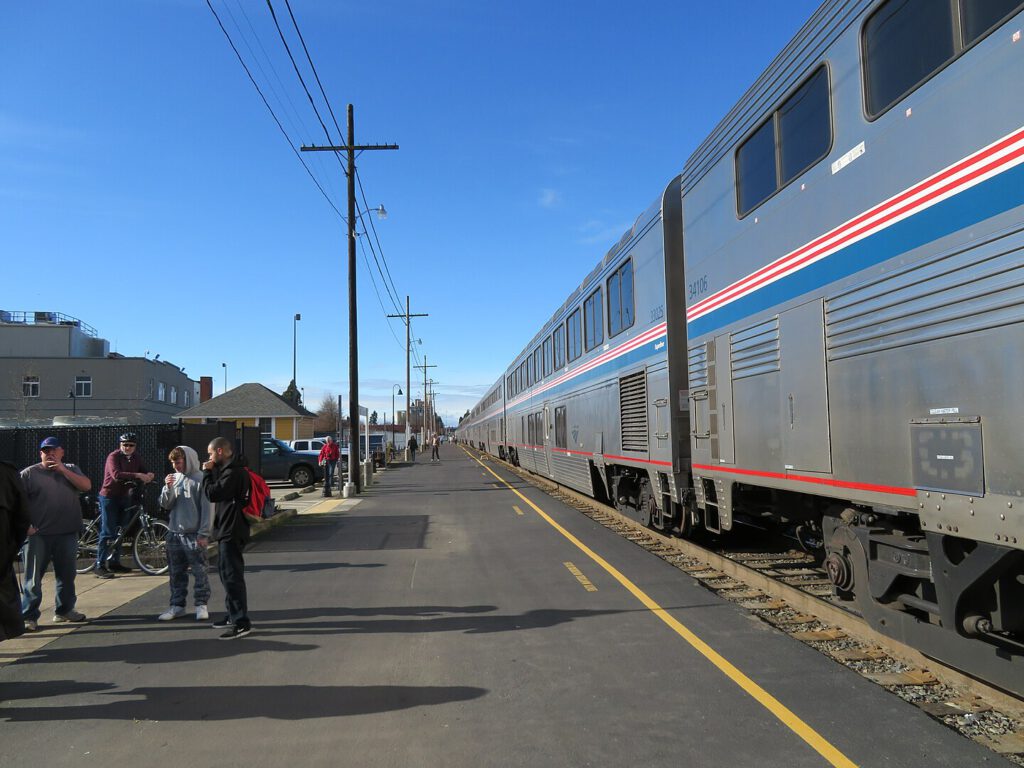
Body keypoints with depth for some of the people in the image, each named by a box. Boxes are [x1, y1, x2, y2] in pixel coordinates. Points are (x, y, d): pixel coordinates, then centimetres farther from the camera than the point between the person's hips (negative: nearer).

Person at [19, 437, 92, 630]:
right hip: (37, 534, -3)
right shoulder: (29, 473, 2)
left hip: (67, 534, 3)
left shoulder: (71, 470, 11)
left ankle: (64, 610, 26)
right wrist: (25, 524, -11)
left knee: (67, 575, 12)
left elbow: (86, 486, -5)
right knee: (33, 578, -2)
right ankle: (29, 616, 5)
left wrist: (63, 470, -12)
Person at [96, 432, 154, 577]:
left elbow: (144, 470, 7)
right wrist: (138, 475, -38)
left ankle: (114, 562, 22)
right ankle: (100, 566, -4)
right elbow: (116, 475, -31)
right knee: (107, 532, -8)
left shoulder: (136, 458, 5)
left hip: (124, 497, 7)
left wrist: (148, 475, -17)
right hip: (109, 497, -7)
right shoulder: (113, 456, -16)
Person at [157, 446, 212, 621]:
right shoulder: (174, 478, 9)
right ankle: (177, 605, 20)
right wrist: (168, 487, -8)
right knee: (176, 573, 12)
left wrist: (204, 534, -13)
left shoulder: (200, 479, -8)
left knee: (199, 571, 0)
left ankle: (201, 605, 8)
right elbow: (165, 505, 9)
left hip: (194, 534, -6)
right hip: (174, 533, 6)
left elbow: (206, 508, -10)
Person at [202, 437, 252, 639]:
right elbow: (218, 492, 15)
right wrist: (212, 472, 5)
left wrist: (207, 472, -6)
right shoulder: (231, 470, 16)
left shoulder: (233, 472, -18)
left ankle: (242, 622, -8)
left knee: (232, 575, -10)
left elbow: (212, 494, -19)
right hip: (229, 530, 11)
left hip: (232, 531, -11)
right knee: (226, 571, 19)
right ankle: (233, 615, 28)